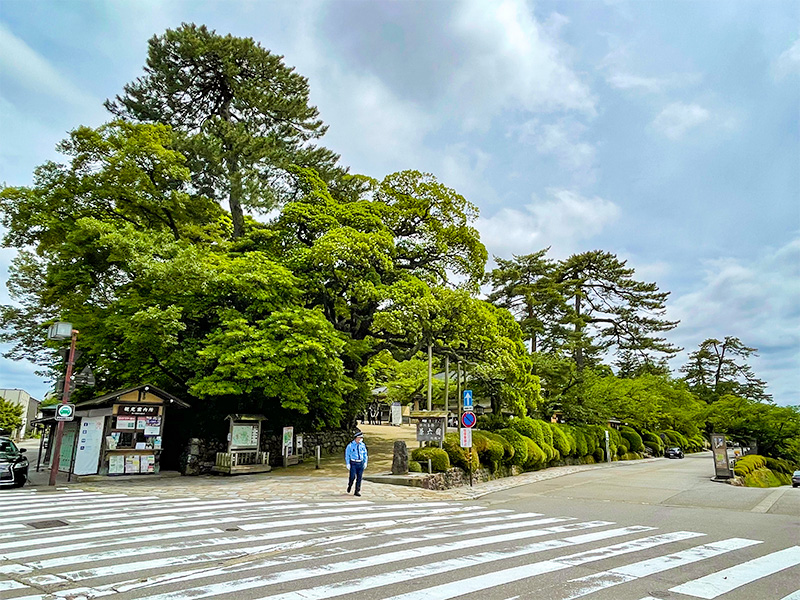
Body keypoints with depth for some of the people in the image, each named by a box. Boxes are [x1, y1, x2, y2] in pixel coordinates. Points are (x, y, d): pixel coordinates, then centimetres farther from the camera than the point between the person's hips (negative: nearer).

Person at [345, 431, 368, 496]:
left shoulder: (362, 445, 3)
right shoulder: (350, 445, -8)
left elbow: (365, 454, 12)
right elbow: (347, 455, -4)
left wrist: (365, 462, 6)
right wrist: (347, 464, -10)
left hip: (361, 463, 3)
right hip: (353, 463, -3)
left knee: (359, 478, 0)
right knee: (352, 477, -8)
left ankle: (357, 491, 8)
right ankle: (350, 485, 24)